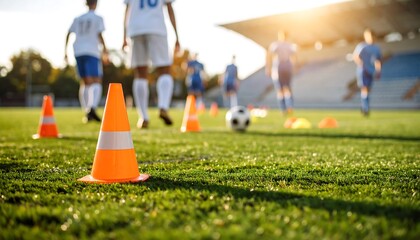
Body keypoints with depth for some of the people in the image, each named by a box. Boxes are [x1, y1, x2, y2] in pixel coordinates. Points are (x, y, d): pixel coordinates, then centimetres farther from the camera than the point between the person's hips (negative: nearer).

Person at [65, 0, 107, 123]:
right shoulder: (98, 18, 5)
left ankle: (87, 112, 12)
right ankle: (92, 108, -34)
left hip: (78, 52, 5)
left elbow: (68, 35, 13)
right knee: (97, 82, -10)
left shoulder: (77, 19, 18)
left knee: (85, 82, 12)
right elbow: (99, 35, -8)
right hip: (92, 52, -5)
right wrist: (105, 50, -3)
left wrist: (65, 51, 15)